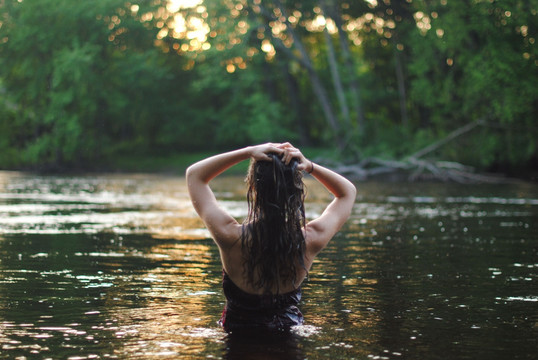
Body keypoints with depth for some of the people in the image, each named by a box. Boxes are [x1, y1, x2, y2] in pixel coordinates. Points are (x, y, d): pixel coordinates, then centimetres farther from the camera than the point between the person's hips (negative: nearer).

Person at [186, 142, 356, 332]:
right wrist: (309, 166, -18)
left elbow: (194, 174, -12)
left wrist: (247, 152, -23)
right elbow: (348, 192, -3)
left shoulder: (230, 235, -28)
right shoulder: (310, 240, -24)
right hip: (288, 332, 1)